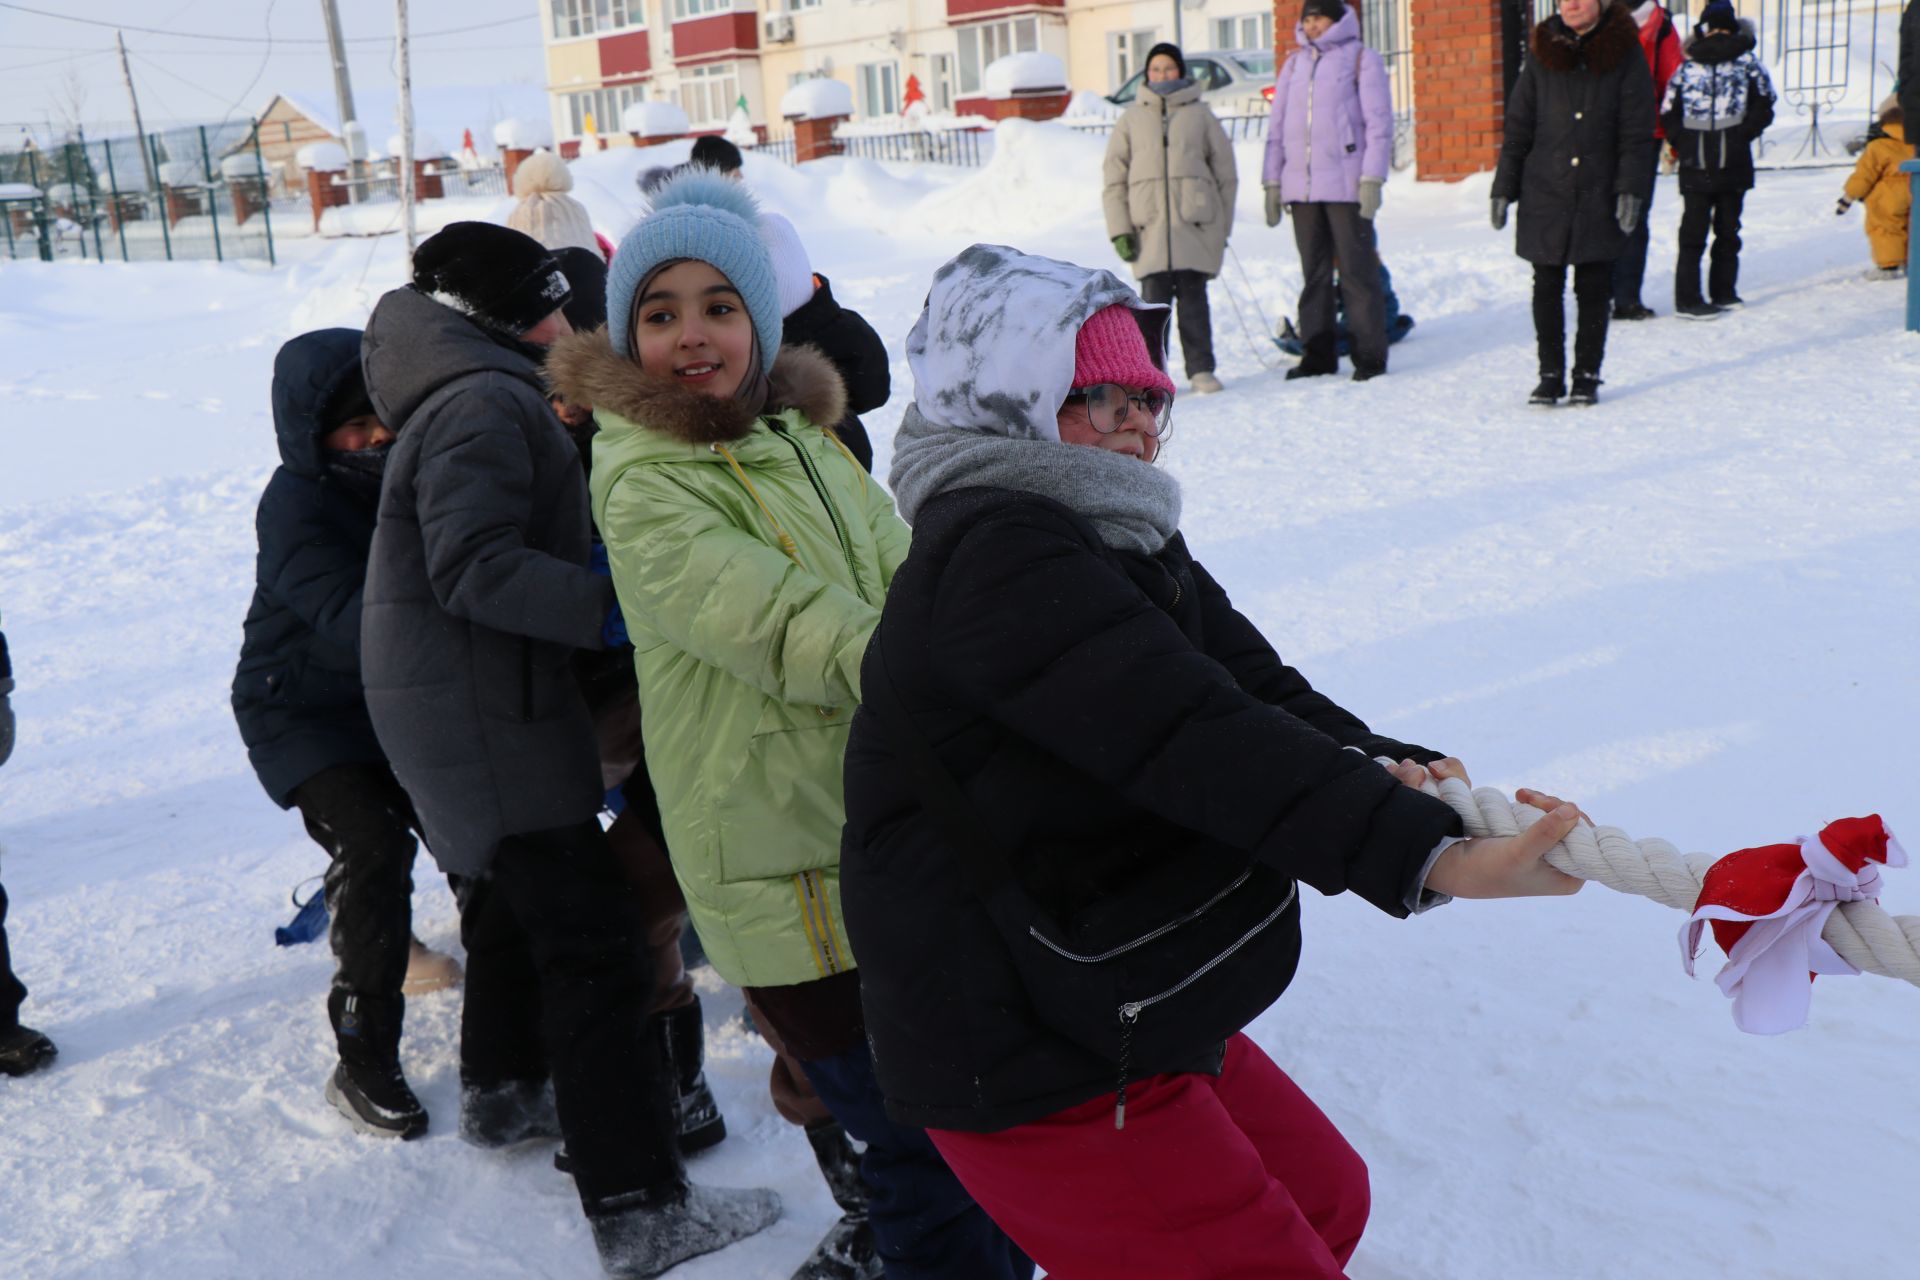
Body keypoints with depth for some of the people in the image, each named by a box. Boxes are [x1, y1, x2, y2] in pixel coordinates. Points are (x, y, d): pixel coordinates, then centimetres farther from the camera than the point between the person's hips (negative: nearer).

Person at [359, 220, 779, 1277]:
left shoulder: (477, 394, 15)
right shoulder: (484, 402, -18)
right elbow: (473, 567, -28)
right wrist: (607, 607, -31)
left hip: (471, 703, 11)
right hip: (485, 706, -11)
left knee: (514, 895, 27)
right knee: (592, 941, -10)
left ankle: (502, 1091, 47)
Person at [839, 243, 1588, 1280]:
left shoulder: (1118, 539, 10)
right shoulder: (993, 559, -23)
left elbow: (1255, 685, 2)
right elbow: (1188, 737, -33)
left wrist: (1381, 767, -18)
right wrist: (1426, 855, -37)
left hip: (1130, 1020, 10)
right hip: (1032, 1069, -10)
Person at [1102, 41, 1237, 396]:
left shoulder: (1200, 114, 9)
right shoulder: (1131, 118, 11)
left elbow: (1226, 171, 12)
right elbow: (1114, 179, 9)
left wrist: (1223, 225, 8)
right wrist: (1119, 230, 0)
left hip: (1194, 222, 0)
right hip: (1149, 224, 0)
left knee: (1193, 296, 0)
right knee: (1154, 299, -3)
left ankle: (1201, 369, 8)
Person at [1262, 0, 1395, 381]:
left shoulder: (1361, 58, 4)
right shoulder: (1294, 63, 17)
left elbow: (1378, 122, -2)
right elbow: (1277, 125, 17)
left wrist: (1372, 179, -12)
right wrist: (1272, 183, 10)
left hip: (1345, 185, -5)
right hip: (1300, 185, 5)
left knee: (1357, 270, -5)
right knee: (1313, 272, 7)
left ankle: (1369, 353, 0)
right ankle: (1318, 353, 12)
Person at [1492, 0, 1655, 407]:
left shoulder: (1625, 55, 2)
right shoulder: (1542, 56, 7)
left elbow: (1636, 133, -1)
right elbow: (1517, 129, 9)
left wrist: (1630, 190, -9)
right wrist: (1503, 189, 4)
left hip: (1599, 197, -1)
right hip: (1545, 194, 1)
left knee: (1594, 289, 4)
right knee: (1547, 288, 3)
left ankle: (1587, 375, 14)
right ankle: (1550, 374, 12)